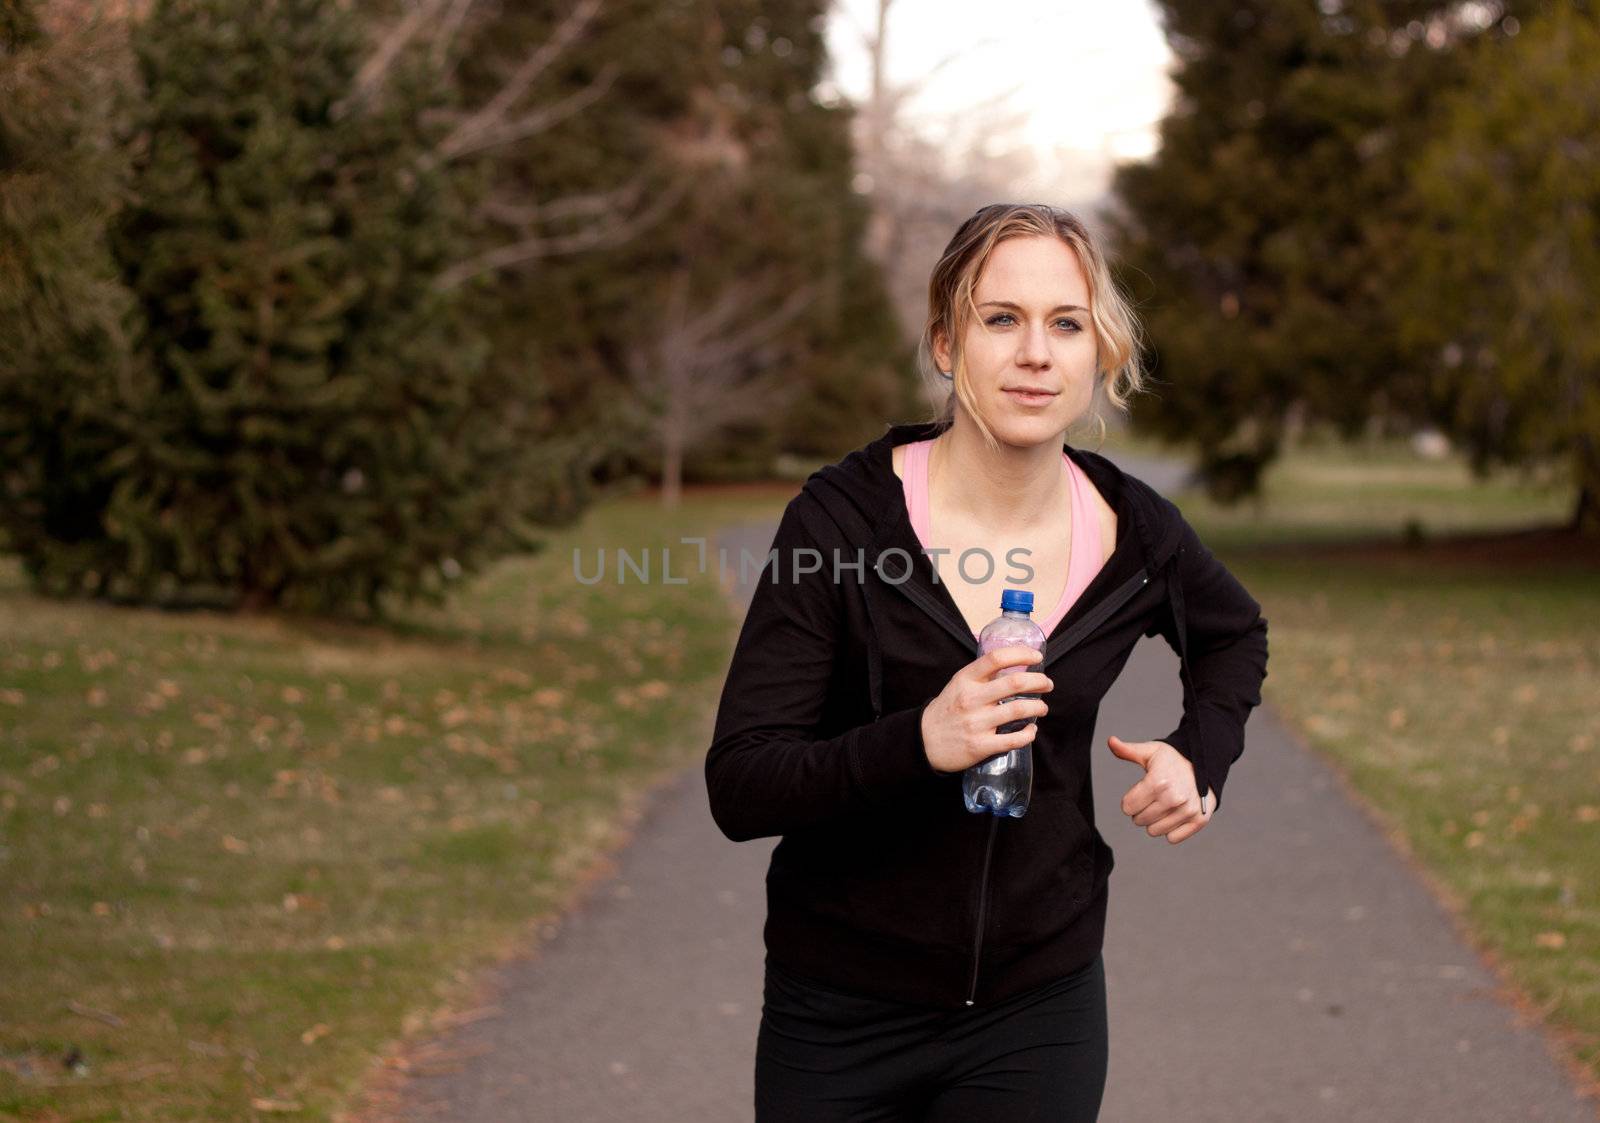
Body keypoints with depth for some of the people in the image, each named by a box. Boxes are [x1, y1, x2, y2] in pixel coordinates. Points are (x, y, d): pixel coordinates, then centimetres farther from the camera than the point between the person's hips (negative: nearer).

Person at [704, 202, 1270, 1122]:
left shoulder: (1132, 534, -3)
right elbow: (740, 787, -18)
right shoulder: (843, 518, -14)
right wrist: (919, 743, -32)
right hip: (843, 1014, -2)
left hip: (1040, 1012, 2)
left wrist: (1202, 757, 3)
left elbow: (1234, 634, 21)